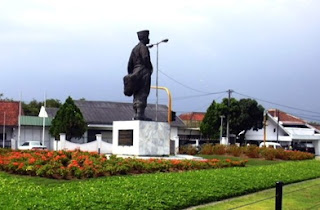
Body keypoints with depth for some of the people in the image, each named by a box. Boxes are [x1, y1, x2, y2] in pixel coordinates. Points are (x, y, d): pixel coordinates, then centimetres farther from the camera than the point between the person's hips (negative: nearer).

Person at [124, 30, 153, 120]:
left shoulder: (134, 48, 21)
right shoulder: (143, 47, -5)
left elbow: (130, 64, 20)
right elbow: (146, 59, -20)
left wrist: (130, 75, 22)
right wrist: (150, 68, -6)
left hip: (135, 73, 8)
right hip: (143, 72, -8)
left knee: (137, 95, 7)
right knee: (142, 94, -11)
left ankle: (136, 114, 5)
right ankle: (140, 114, -16)